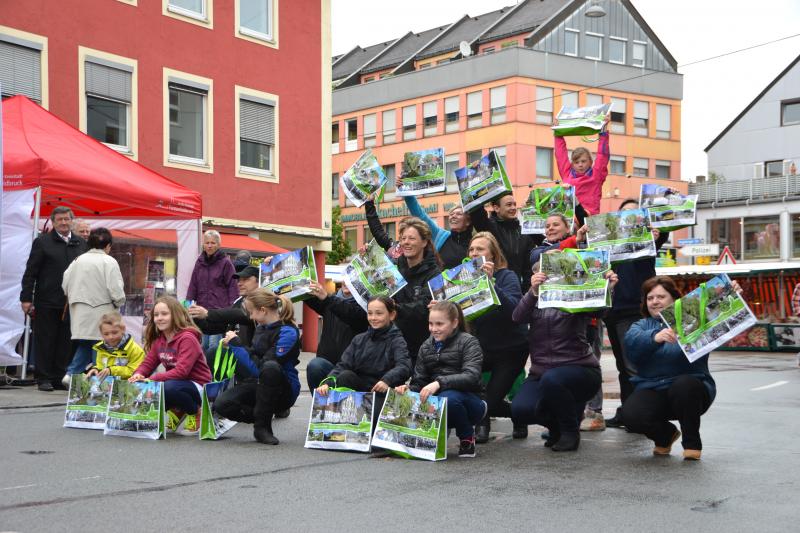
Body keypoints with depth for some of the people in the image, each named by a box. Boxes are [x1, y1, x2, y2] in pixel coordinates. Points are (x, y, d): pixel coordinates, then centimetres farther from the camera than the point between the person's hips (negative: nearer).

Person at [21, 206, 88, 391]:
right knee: (45, 341, 3)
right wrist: (26, 298, -6)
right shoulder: (42, 242, 2)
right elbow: (30, 272, 0)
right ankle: (44, 379, 10)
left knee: (66, 342, 5)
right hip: (47, 301, -3)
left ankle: (60, 377, 14)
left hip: (71, 302, 3)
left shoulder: (81, 244, 11)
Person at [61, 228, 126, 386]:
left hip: (80, 314, 5)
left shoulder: (78, 260, 6)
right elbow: (115, 289, -14)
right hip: (101, 313, -5)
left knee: (85, 345, 17)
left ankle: (71, 374, 5)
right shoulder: (109, 262, -10)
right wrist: (119, 303, 5)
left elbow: (65, 285, 8)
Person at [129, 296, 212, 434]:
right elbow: (148, 363, 5)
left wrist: (151, 379, -34)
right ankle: (177, 412, 6)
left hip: (197, 387, -8)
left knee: (168, 388, -38)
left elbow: (181, 371, -28)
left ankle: (194, 412, -8)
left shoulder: (187, 338, -18)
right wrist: (138, 375, -19)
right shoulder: (159, 340, 9)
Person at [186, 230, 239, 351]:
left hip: (219, 310, -5)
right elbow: (193, 285, 13)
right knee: (203, 345, 6)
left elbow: (232, 287, -3)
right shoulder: (200, 262, 12)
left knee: (214, 345, -11)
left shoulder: (225, 262, -1)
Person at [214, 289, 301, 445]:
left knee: (270, 368, -40)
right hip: (258, 384, 7)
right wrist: (233, 344, 4)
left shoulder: (288, 332, -19)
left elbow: (259, 367, -25)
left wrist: (236, 344, -18)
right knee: (221, 404, -17)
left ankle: (262, 426, -23)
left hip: (284, 390, -7)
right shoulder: (262, 327, 6)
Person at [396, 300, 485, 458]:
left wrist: (439, 383, -35)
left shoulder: (468, 342, -5)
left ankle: (468, 438, -8)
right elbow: (419, 382, 7)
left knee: (448, 397, -38)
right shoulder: (426, 346, 11)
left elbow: (471, 376, -21)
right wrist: (408, 389, -18)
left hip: (468, 400, -3)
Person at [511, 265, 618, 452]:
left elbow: (598, 308, -19)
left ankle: (570, 431, -9)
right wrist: (533, 291, -31)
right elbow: (518, 317, -13)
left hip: (579, 369, -3)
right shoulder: (535, 299, 8)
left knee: (551, 379, -35)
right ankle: (557, 424, 12)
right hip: (541, 372, 3)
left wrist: (607, 289, -40)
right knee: (520, 411, -21)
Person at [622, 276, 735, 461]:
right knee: (630, 414, -27)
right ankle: (666, 434, 9)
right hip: (652, 391, 2)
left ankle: (692, 442, -7)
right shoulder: (641, 326, 10)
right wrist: (655, 338, -35)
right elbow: (631, 342, -14)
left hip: (689, 390, -1)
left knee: (684, 385, -35)